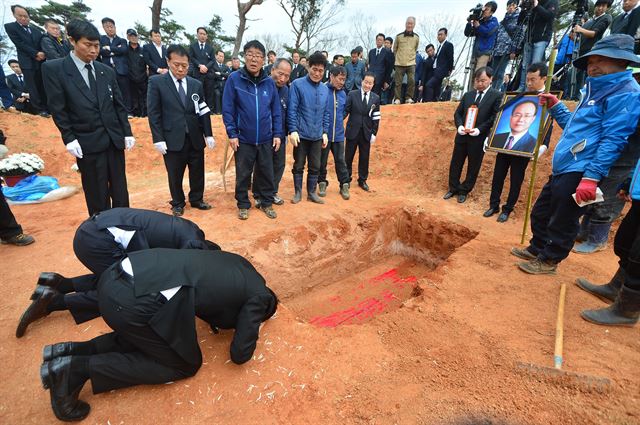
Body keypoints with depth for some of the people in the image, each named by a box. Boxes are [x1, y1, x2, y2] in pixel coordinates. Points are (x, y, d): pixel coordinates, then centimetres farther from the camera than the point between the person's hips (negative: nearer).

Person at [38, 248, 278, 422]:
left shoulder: (239, 264, 22)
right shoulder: (259, 296, 3)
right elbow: (239, 354, 9)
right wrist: (252, 332, 27)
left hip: (116, 277, 9)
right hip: (137, 302, -9)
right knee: (186, 363, 13)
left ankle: (72, 350, 20)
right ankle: (77, 368, 5)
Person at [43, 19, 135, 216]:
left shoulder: (107, 71, 9)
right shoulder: (54, 68, -3)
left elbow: (119, 104, 10)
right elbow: (57, 109, -4)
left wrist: (127, 132, 5)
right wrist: (69, 139, -9)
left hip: (115, 138, 4)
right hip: (88, 142, -3)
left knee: (120, 190, 10)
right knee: (97, 195, 4)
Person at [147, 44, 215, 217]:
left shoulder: (196, 84, 8)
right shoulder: (156, 82, -2)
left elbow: (204, 112, 9)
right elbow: (153, 113, -4)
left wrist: (208, 134, 4)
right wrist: (158, 139, -10)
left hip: (195, 138, 3)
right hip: (173, 139, -3)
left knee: (198, 173, 13)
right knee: (175, 175, 9)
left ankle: (196, 199, 33)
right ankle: (177, 203, 28)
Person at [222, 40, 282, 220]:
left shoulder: (269, 82, 2)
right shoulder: (234, 79, -6)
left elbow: (276, 110, 6)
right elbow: (227, 109, -6)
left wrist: (277, 134, 1)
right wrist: (232, 134, -10)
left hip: (266, 139, 2)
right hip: (243, 139, -2)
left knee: (267, 172, 11)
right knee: (243, 174, 9)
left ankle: (267, 202, 28)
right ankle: (243, 205, 26)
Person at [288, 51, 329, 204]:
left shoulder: (325, 89, 9)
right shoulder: (297, 84, -6)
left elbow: (325, 113, 14)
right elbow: (291, 110, -9)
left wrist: (324, 132, 9)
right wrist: (293, 130, -16)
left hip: (317, 135, 4)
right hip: (301, 134, -4)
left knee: (315, 166, 10)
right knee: (299, 165, 7)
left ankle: (312, 192, 24)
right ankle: (298, 192, 21)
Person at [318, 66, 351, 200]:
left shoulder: (343, 94, 8)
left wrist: (338, 123, 11)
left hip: (338, 134, 4)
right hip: (323, 133, -4)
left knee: (340, 160, 7)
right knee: (322, 161, 9)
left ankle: (344, 185, 17)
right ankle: (322, 183, 25)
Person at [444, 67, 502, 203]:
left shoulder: (497, 96, -3)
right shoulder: (467, 95, 11)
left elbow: (495, 117, -9)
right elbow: (458, 113, 9)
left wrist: (479, 129, -20)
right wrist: (459, 126, -10)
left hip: (479, 138, -4)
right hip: (462, 135, 4)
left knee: (473, 167, 7)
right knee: (455, 164, 11)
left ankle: (464, 191, 22)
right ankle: (453, 188, 27)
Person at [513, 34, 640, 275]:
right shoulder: (598, 89, 21)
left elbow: (613, 140, -19)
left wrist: (591, 176, -26)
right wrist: (555, 106, 23)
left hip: (580, 173, -10)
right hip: (563, 169, 10)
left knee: (562, 221, 1)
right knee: (540, 213, 18)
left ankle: (549, 261, 16)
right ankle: (537, 249, 35)